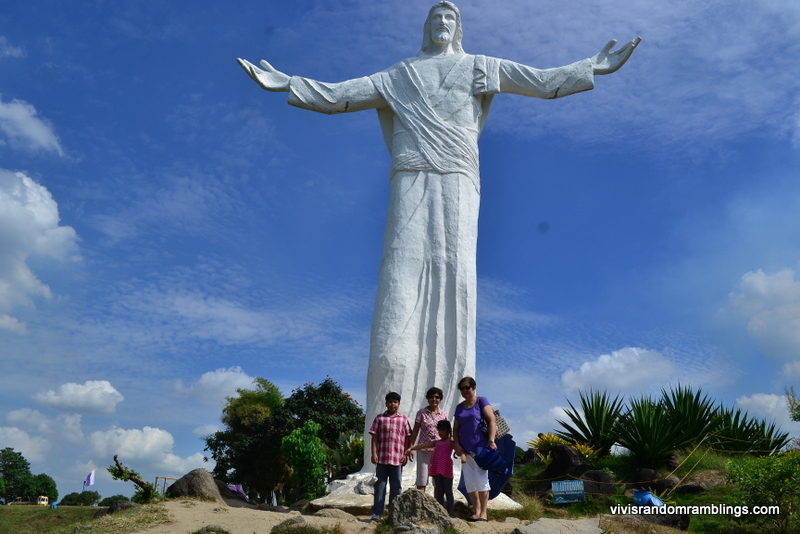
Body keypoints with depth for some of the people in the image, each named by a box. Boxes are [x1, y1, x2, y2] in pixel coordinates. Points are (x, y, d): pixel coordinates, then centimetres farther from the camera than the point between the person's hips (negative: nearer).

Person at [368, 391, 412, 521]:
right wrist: (374, 454, -5)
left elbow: (408, 438, 7)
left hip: (397, 459, 1)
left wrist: (406, 454, 1)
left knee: (396, 487, 8)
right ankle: (376, 513, 6)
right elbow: (374, 437, 2)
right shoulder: (379, 418, 4)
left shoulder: (404, 419, 6)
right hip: (382, 458, -1)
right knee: (380, 485, 3)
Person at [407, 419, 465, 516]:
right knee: (439, 492, 9)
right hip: (437, 471, 6)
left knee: (448, 492, 1)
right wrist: (411, 448, 6)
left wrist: (463, 455, -39)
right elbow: (424, 445, 14)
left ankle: (450, 513, 5)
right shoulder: (437, 442, 18)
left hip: (447, 470, -6)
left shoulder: (451, 442, 0)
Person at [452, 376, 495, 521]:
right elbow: (456, 428, 16)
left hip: (481, 448, -6)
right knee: (469, 482, 6)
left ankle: (483, 513, 1)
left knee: (481, 479, -5)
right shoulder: (459, 407, 15)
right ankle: (476, 512, 14)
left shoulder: (482, 401, 0)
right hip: (465, 450, 6)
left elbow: (492, 421, -8)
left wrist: (491, 441, -17)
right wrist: (456, 444, 0)